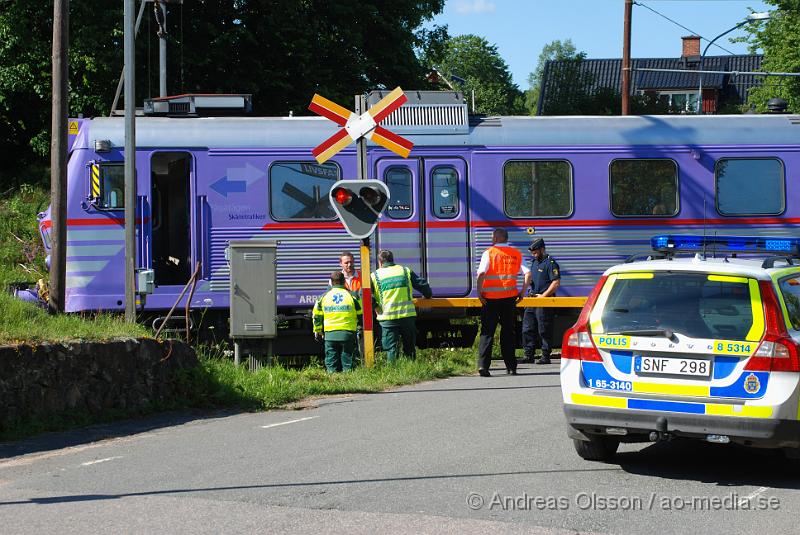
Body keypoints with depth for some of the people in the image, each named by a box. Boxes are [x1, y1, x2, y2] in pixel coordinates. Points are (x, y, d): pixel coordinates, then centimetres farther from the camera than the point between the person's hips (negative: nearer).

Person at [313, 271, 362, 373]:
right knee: (347, 357, 6)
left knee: (331, 360, 6)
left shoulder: (324, 296, 6)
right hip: (348, 333, -1)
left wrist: (317, 331, 26)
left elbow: (317, 316, 13)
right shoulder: (352, 296, 2)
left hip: (330, 333, 1)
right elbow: (360, 315, 8)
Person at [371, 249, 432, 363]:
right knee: (410, 349, 14)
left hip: (388, 318, -2)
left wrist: (376, 306, 9)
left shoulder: (375, 276, 3)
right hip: (408, 315, 2)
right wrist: (428, 296, 31)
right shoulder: (405, 271, 11)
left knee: (391, 349, 1)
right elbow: (422, 285, 12)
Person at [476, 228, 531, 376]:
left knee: (487, 331, 1)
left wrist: (479, 292, -9)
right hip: (510, 297, 3)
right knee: (508, 332, 12)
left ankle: (483, 364, -11)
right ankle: (511, 366, 11)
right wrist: (522, 292, 6)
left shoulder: (489, 253, -4)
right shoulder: (516, 254, 6)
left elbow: (481, 273, -17)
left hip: (490, 297, -3)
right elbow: (528, 273, -1)